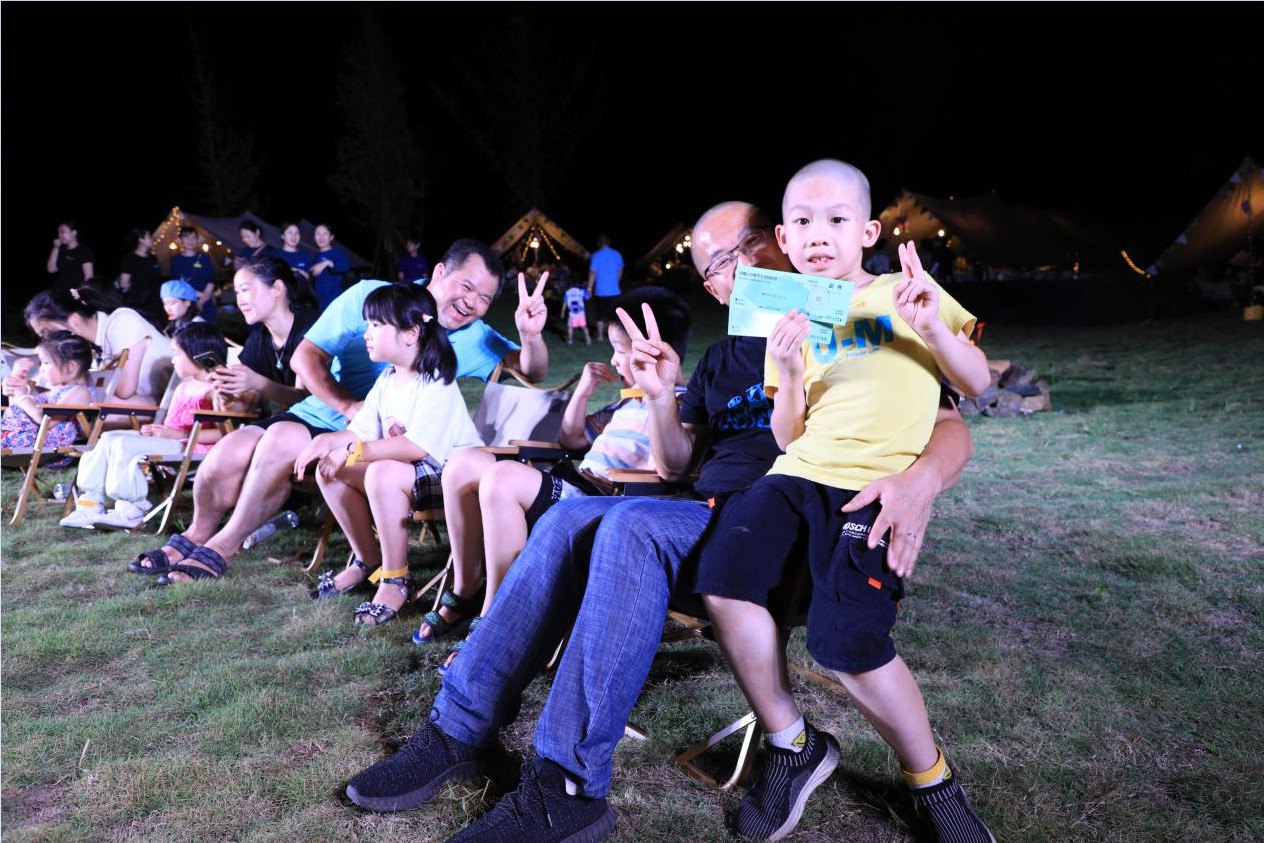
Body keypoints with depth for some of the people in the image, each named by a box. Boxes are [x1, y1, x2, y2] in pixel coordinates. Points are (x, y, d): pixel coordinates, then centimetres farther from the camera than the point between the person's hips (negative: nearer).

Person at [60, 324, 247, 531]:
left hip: (192, 448, -11)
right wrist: (156, 429, 6)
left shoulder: (216, 390, -10)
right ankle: (92, 501, 0)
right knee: (109, 438, 2)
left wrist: (180, 435, -21)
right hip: (170, 443, 11)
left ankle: (132, 510, -14)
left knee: (125, 444, -22)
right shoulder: (183, 388, 23)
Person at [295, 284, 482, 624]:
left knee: (383, 473, -34)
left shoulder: (436, 383, -20)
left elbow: (417, 447, -33)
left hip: (446, 474, -9)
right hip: (405, 471, 9)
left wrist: (352, 452, -30)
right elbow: (361, 431, 9)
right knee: (330, 470, 1)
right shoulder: (387, 380, 9)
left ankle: (395, 581, -20)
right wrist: (326, 441, -11)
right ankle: (368, 561, 15)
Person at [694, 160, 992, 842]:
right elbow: (789, 438, 14)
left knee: (845, 643, -23)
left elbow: (976, 384, 8)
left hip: (876, 483, -4)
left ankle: (932, 779, 6)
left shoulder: (903, 293, 10)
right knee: (723, 581, -21)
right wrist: (789, 376, -5)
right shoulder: (792, 322, 18)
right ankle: (792, 745, 1)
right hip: (800, 474, 4)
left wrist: (934, 331, -11)